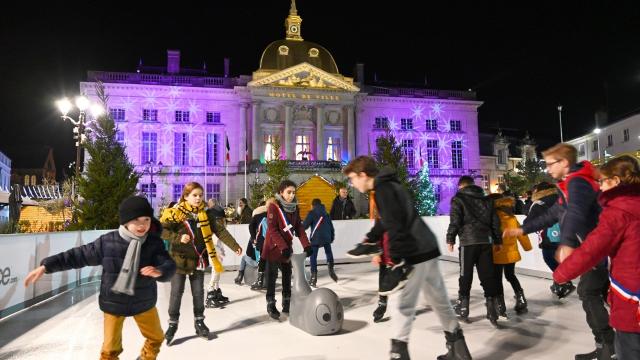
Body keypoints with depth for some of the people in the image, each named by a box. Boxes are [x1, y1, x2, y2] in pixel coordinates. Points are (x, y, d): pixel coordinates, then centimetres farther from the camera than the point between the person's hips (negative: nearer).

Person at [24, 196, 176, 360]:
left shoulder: (154, 243, -17)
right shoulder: (107, 242, -18)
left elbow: (169, 266, -24)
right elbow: (78, 255, -8)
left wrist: (159, 271, -47)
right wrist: (45, 266, -8)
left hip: (143, 301, 2)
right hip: (113, 302, -1)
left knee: (156, 337, 20)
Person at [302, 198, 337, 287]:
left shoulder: (312, 213, 0)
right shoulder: (326, 213, 17)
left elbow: (305, 225, -8)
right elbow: (331, 227, 19)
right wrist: (332, 237, 28)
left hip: (316, 238, -4)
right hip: (326, 237, 5)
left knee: (313, 256, 1)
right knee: (329, 253, 22)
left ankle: (314, 276, -2)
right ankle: (331, 269, 12)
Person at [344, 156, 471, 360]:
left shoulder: (383, 190, -13)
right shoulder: (389, 186, 18)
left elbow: (395, 227, -23)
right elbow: (386, 220, 32)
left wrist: (398, 263, -24)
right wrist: (369, 241, 43)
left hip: (416, 255, -10)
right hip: (427, 250, 10)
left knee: (403, 306, -3)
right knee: (440, 302, 19)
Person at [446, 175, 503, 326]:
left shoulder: (458, 199, -1)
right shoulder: (486, 199, 16)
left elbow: (455, 222, -8)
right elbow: (495, 222, 14)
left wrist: (450, 239, 0)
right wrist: (498, 241, 19)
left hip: (468, 242, -4)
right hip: (486, 242, 4)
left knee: (466, 276, 4)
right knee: (488, 275, 6)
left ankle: (463, 309, 12)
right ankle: (492, 311, 6)